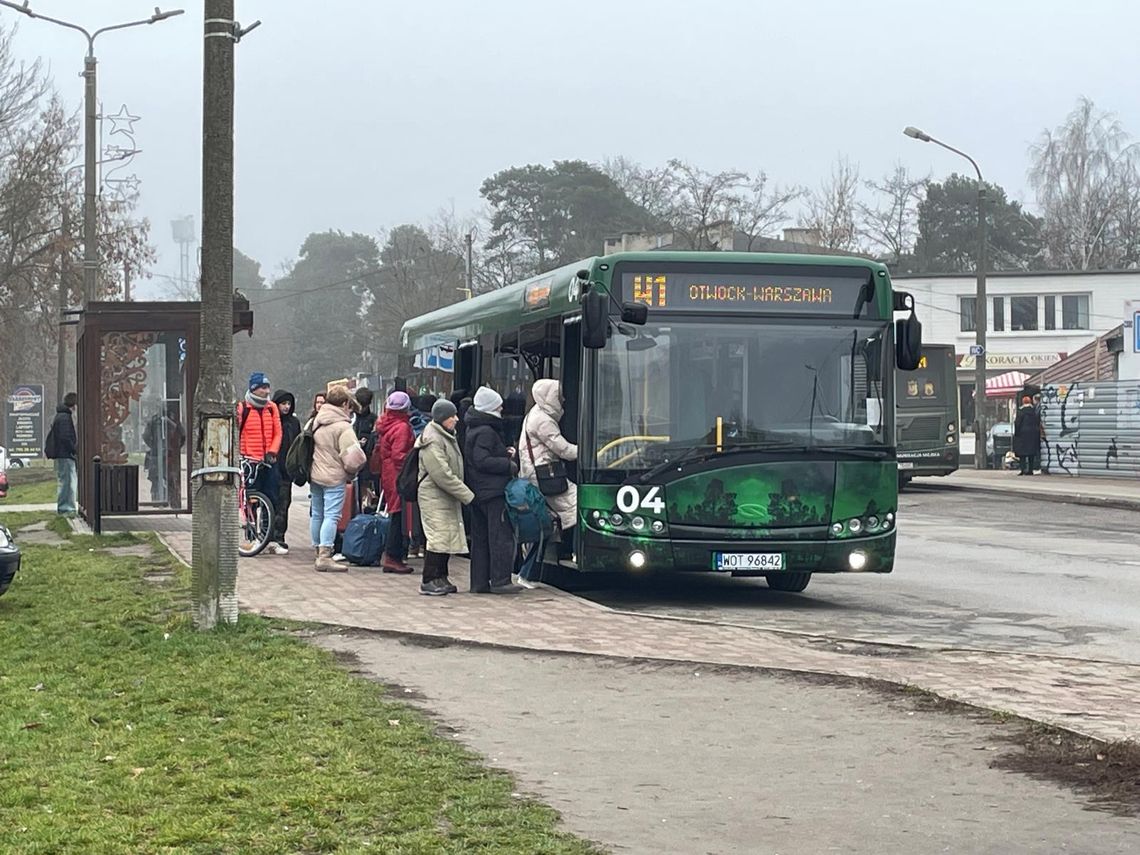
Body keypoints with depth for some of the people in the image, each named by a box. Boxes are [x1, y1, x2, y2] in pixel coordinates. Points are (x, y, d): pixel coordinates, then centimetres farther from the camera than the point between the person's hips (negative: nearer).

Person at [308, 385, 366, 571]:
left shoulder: (315, 421, 9)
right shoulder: (343, 427, -15)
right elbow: (353, 456, -20)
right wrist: (352, 472, -2)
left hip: (314, 476, 8)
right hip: (334, 477, -8)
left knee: (317, 514, 15)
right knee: (331, 516, -8)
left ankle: (319, 551, 25)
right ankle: (325, 556, -15)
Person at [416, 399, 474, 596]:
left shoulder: (448, 437, 15)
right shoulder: (432, 441, -18)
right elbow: (443, 476, -23)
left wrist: (463, 493, 11)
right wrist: (468, 495, -19)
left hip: (448, 497, 10)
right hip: (434, 497, -10)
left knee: (447, 538, 10)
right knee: (438, 538, -9)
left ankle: (440, 578, 17)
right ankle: (429, 581, -4)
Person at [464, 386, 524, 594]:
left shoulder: (473, 429, 17)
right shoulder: (486, 432, -15)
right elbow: (483, 461, -21)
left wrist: (505, 454, 10)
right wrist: (509, 465, -14)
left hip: (477, 491, 10)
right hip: (493, 491, -10)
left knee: (480, 538, 11)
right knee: (501, 535, -7)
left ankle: (479, 582, 13)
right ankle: (500, 581, -8)